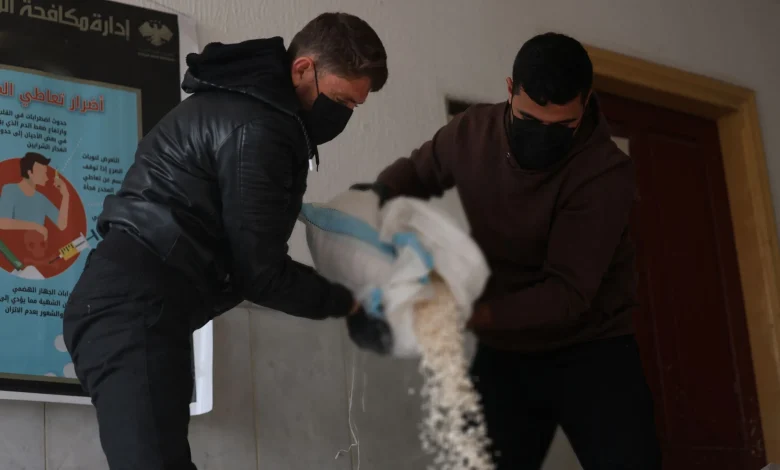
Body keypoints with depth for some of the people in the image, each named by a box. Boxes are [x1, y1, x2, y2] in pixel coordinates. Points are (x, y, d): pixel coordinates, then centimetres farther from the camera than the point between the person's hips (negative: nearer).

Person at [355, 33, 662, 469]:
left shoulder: (606, 173, -23)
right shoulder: (472, 133, -8)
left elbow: (568, 293, -27)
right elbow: (418, 170, 15)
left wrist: (467, 315, -39)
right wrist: (375, 195, -8)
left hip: (592, 351, -3)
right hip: (503, 353, 4)